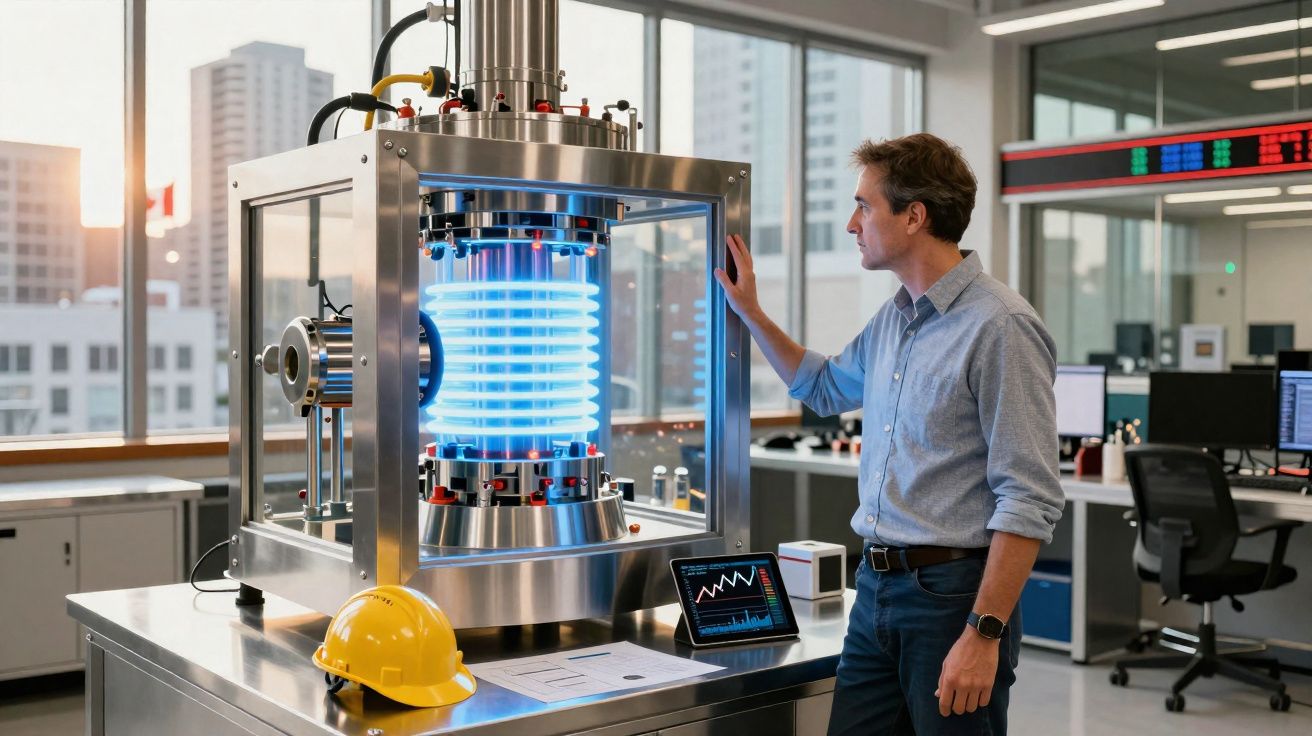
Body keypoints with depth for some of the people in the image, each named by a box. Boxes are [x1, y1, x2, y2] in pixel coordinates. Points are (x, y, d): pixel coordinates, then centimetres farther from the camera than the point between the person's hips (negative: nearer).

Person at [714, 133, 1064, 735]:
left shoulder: (1001, 327, -16)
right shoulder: (892, 319, 11)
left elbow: (1029, 499, -19)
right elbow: (825, 387, 32)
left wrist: (985, 633, -22)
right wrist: (750, 312, 25)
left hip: (952, 593, -8)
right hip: (877, 587, 8)